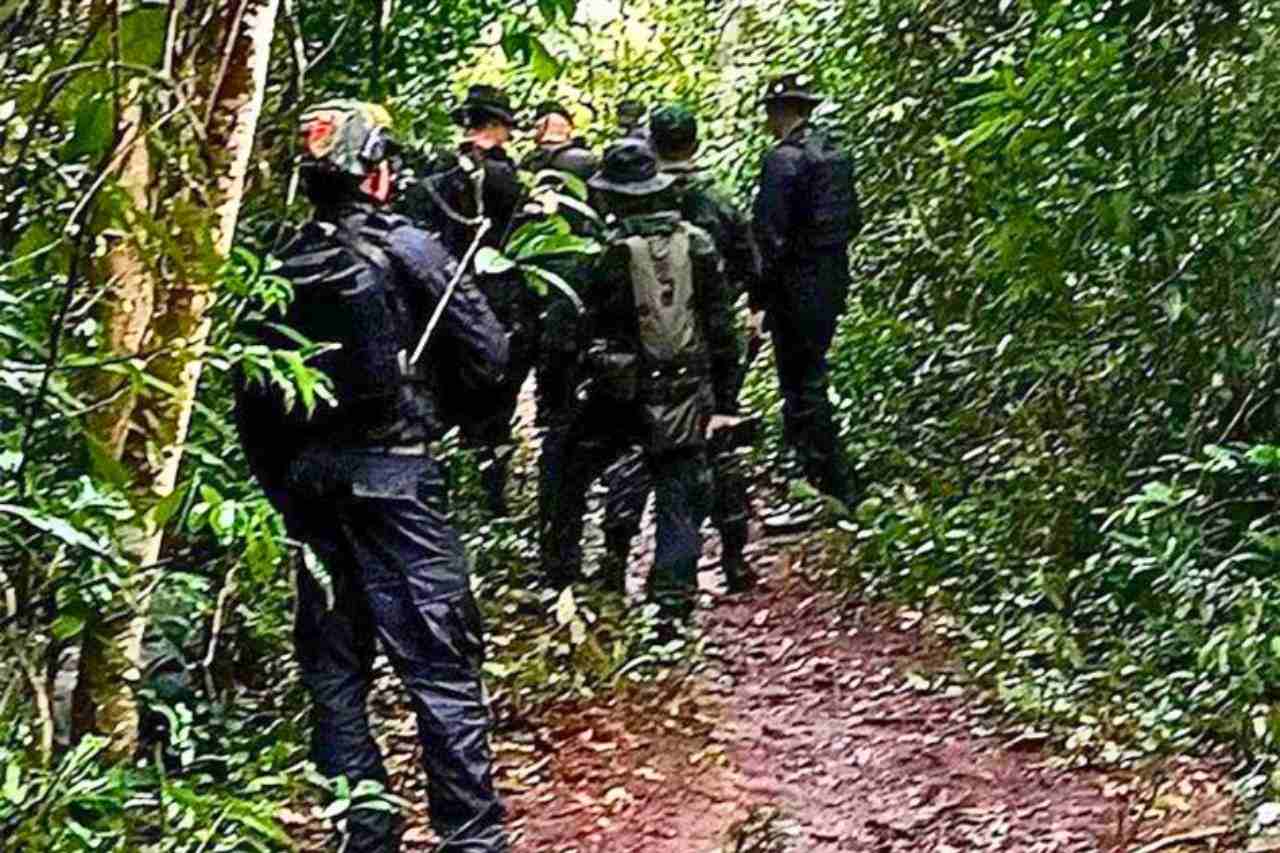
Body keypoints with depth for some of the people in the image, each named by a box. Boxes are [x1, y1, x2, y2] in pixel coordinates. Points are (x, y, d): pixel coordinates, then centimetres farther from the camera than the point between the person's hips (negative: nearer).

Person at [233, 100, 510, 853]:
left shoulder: (282, 272, 6)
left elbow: (252, 401, 9)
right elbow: (488, 360, -6)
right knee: (441, 665, -2)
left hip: (307, 485, 5)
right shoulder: (408, 250, -7)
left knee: (334, 670, 11)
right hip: (395, 479, -5)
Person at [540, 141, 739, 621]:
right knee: (680, 497, 8)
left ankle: (561, 577, 21)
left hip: (622, 393, -3)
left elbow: (592, 329, -7)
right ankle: (674, 598, 3)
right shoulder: (697, 244, 0)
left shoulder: (613, 253, -12)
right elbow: (721, 327, 4)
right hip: (686, 395, 3)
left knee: (571, 478, 17)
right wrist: (723, 398, 10)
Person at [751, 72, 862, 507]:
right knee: (810, 376, 21)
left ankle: (836, 489, 0)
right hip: (834, 282, 9)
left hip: (796, 288, -9)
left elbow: (771, 235, -19)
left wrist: (758, 297, -13)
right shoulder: (837, 156, 9)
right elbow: (853, 221, 15)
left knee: (802, 386, -1)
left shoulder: (783, 160, -17)